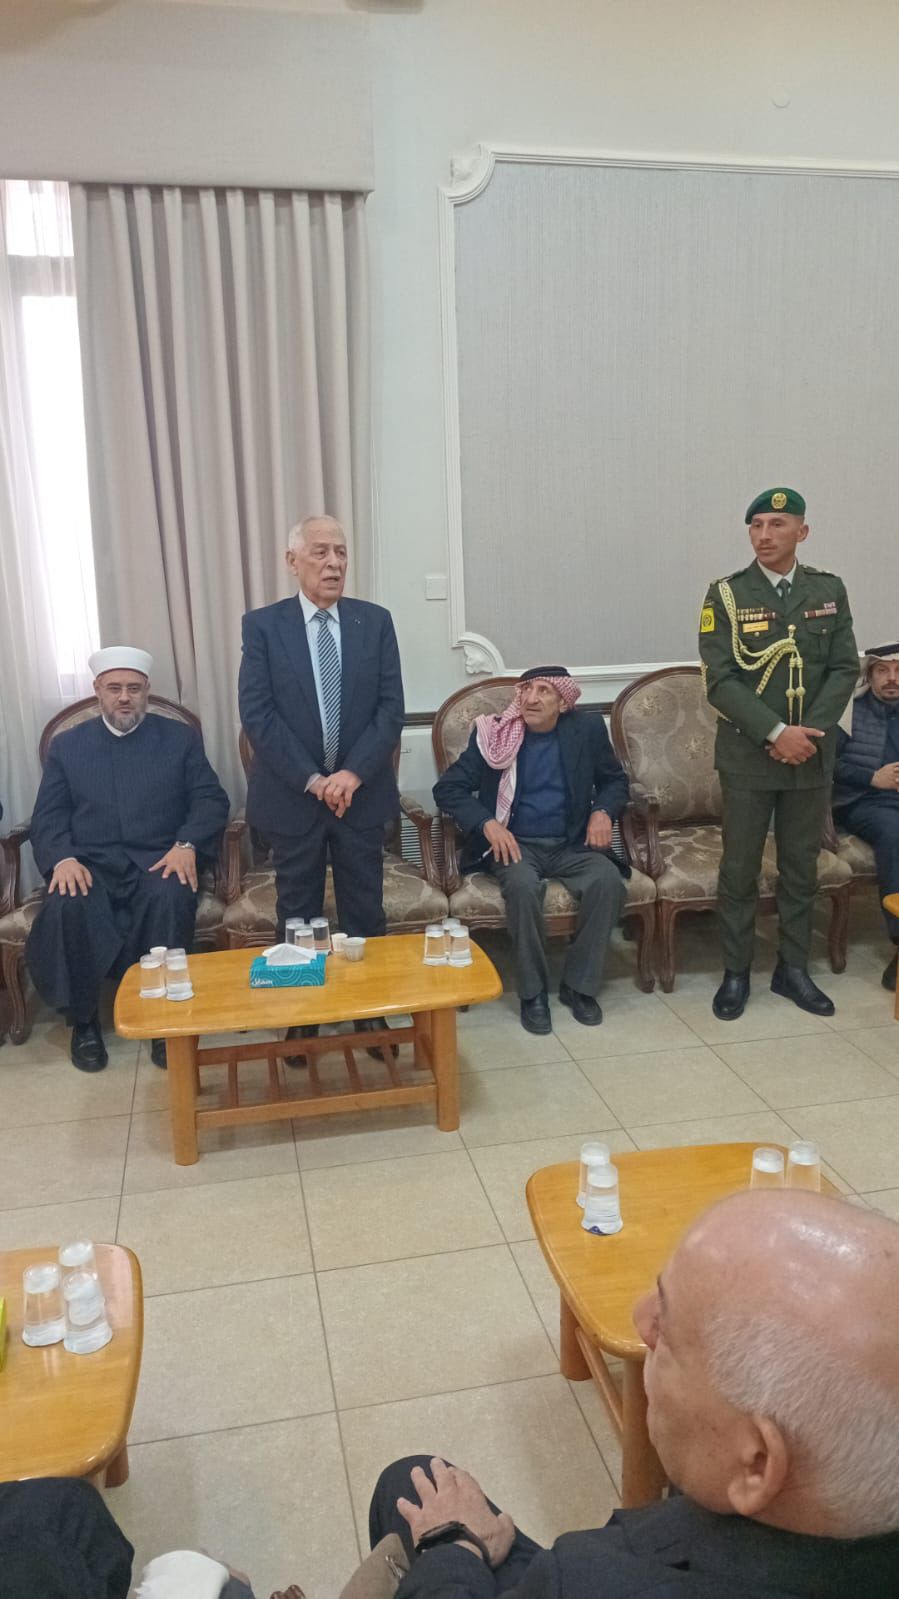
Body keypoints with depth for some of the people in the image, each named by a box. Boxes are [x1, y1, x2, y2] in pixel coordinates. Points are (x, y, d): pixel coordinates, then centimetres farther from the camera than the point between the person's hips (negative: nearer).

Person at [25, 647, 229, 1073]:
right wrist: (62, 858, -14)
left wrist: (187, 845, -15)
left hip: (159, 860, -1)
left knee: (172, 898, -35)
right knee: (66, 906, -32)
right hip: (91, 864, 1)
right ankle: (83, 1019, -11)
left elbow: (211, 799, 4)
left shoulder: (180, 737, 12)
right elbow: (48, 816, 8)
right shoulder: (66, 745, 15)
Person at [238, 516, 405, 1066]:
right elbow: (257, 714, -9)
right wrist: (312, 779, -16)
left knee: (366, 911, 10)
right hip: (292, 794, -1)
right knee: (298, 914, 11)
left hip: (362, 790, 1)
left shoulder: (376, 621, 2)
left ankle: (370, 1010, 26)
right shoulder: (263, 625, -3)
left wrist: (354, 773, -15)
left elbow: (391, 708, -3)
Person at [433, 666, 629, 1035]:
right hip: (515, 843, -2)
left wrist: (603, 811, -7)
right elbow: (448, 787, -4)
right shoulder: (494, 734, -3)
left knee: (609, 881, -28)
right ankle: (533, 992, -15)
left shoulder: (587, 730, 2)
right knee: (523, 886, -35)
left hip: (571, 844, 2)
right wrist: (488, 823, -20)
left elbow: (615, 780, 16)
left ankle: (579, 984, -10)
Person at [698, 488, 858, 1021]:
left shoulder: (829, 590, 4)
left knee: (802, 868, 11)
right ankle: (736, 973, 18)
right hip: (748, 755, -2)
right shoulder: (726, 595, -5)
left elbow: (845, 669, 2)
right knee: (739, 870, 4)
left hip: (813, 754, 3)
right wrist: (775, 733, -19)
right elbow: (721, 681, -11)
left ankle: (794, 969, 25)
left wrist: (810, 732, -12)